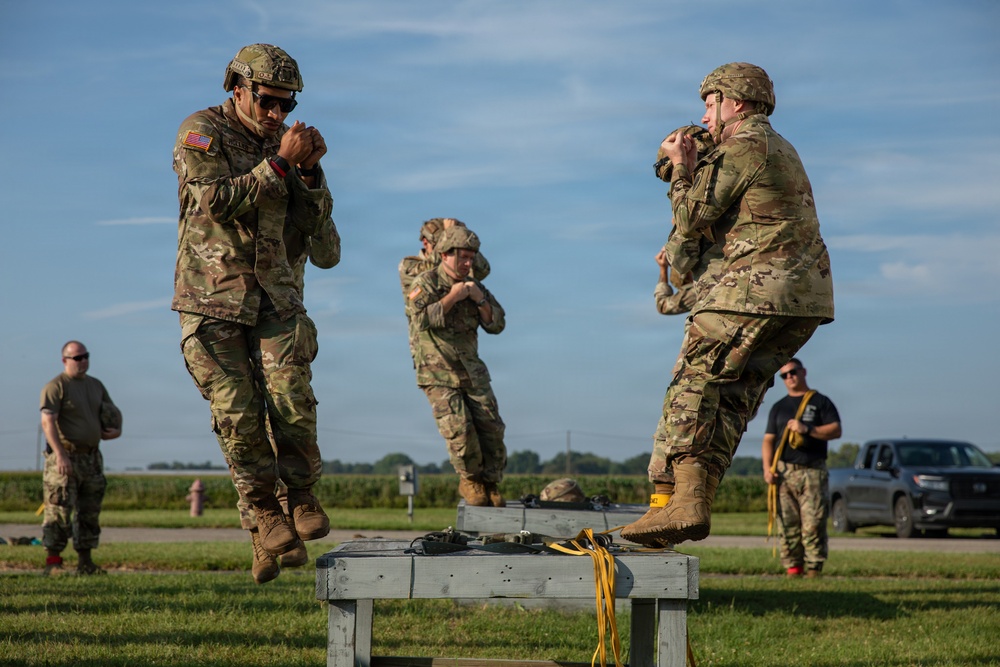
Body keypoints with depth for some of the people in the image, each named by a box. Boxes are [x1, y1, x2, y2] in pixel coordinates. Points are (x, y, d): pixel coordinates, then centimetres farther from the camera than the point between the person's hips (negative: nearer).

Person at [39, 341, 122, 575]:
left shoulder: (96, 385, 15)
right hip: (65, 457, -7)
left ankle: (85, 562, 14)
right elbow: (48, 422, -17)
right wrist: (60, 455, -26)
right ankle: (52, 562, -6)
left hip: (91, 457, 7)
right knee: (59, 511, -9)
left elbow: (113, 413, 27)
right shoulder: (56, 386, -7)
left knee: (89, 512, 8)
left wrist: (116, 430, 3)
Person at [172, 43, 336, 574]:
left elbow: (312, 224, 10)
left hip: (273, 292, 4)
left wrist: (310, 170, -6)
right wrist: (280, 162, -20)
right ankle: (263, 510, 8)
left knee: (292, 397, -10)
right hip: (212, 294, -4)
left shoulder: (277, 141, 12)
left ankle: (302, 494, 7)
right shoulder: (200, 133, -5)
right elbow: (218, 200, -21)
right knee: (236, 411, -6)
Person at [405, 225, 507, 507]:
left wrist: (480, 299, -9)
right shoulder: (425, 283, -5)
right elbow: (421, 320, -22)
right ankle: (470, 481, 4)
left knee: (491, 429, -3)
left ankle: (491, 485, 12)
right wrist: (452, 297, -19)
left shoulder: (474, 286, 11)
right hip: (438, 375, -5)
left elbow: (497, 325, 6)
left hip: (472, 372, 5)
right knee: (460, 431, -18)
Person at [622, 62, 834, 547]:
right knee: (734, 395, 7)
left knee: (694, 383, -9)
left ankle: (683, 500, -18)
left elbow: (690, 220, -7)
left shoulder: (741, 148, -6)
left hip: (758, 286, -10)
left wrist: (682, 167, 7)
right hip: (808, 294, 10)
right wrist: (690, 167, 22)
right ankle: (697, 501, 2)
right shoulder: (780, 148, 25)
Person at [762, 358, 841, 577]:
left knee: (813, 524, -10)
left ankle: (814, 570, -8)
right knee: (787, 525, -2)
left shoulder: (821, 402, 11)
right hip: (783, 472, 3)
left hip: (813, 471, -3)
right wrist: (767, 467, -1)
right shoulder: (778, 407, 20)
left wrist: (807, 429, -12)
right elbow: (768, 440, 15)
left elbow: (836, 430, 0)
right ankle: (792, 569, 1)